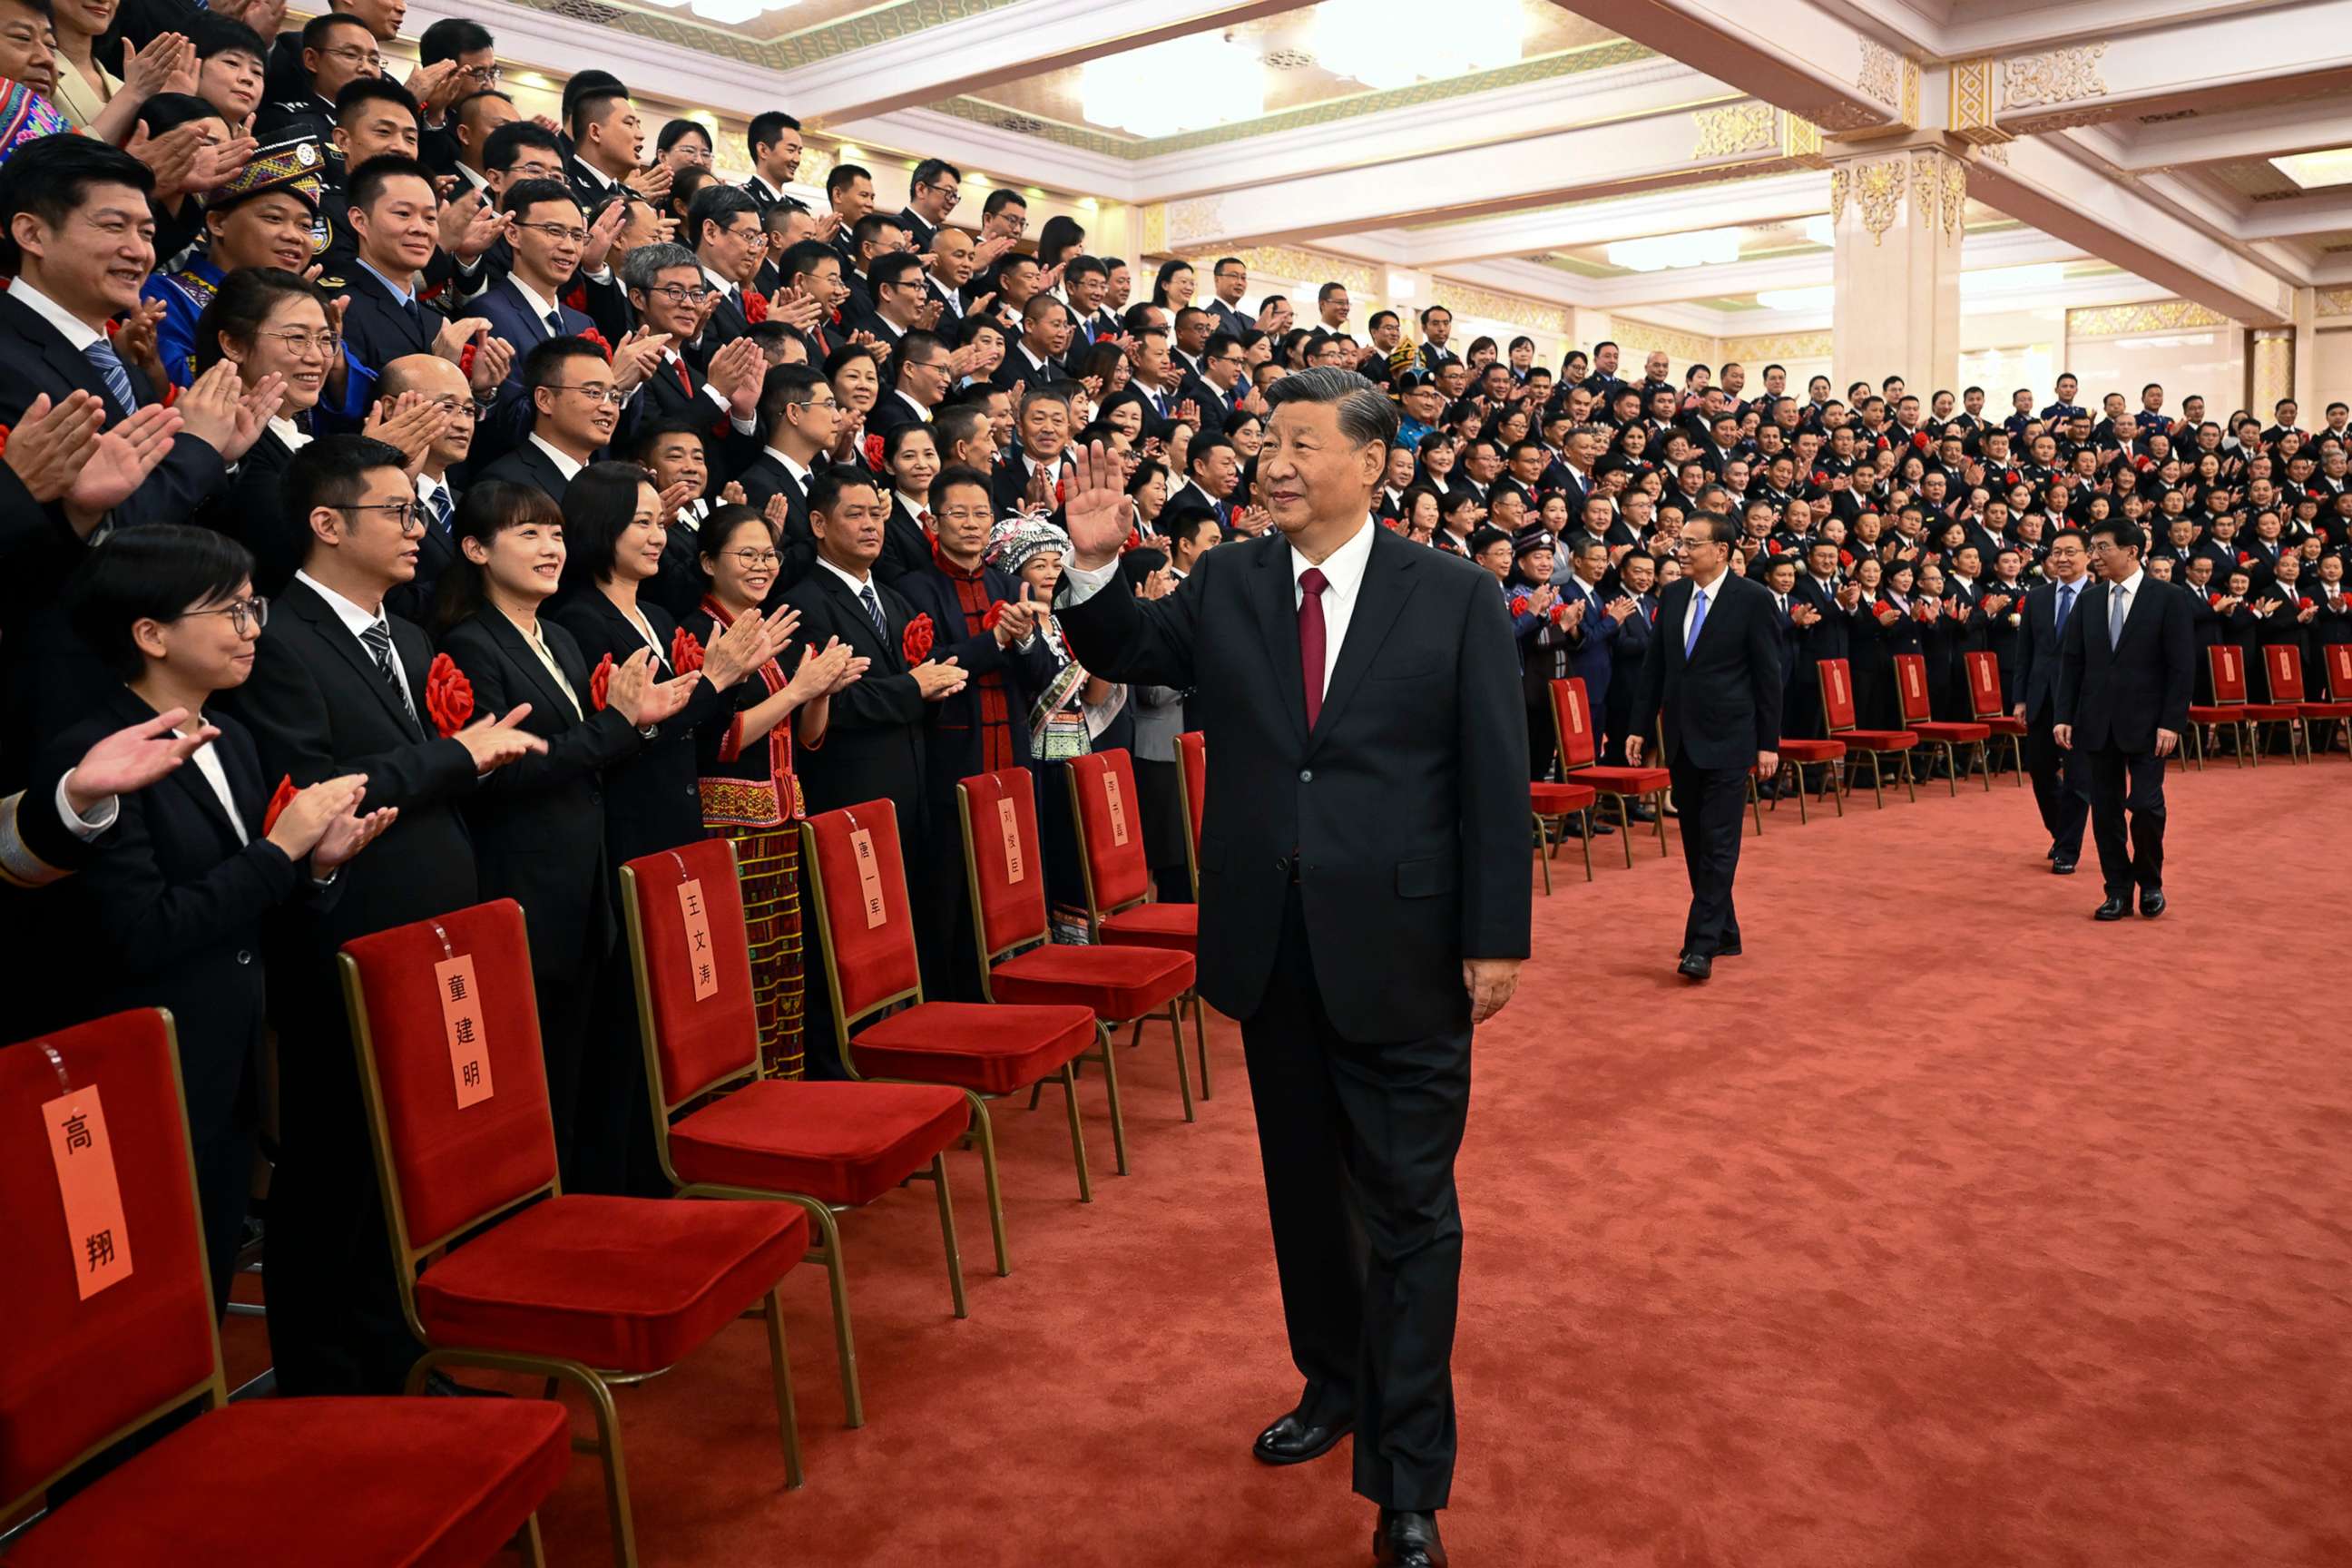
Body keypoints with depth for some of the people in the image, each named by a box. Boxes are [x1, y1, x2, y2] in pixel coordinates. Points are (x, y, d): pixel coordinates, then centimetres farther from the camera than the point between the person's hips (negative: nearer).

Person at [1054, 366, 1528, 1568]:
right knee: (1301, 1185, 19)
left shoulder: (1455, 599, -5)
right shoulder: (1225, 584, 3)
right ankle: (1333, 1382, 42)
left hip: (1399, 951, -3)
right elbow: (1124, 654, 11)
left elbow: (1495, 780, -5)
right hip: (1271, 949, 4)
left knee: (1408, 1204, 4)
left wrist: (1496, 939, -7)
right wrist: (1094, 567, -8)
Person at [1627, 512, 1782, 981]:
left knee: (1718, 842, -6)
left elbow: (1768, 674, -7)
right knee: (1695, 840, 11)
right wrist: (1640, 727, 8)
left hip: (1727, 739, -6)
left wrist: (1768, 744, -8)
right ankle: (1724, 932, 24)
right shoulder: (1672, 595, 7)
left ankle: (1702, 944, -5)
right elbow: (1655, 665, 11)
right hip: (1682, 738, 6)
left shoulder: (1754, 599, -8)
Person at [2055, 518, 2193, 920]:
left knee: (2146, 805, -6)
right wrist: (2065, 716, 0)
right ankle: (2118, 891, 16)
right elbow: (2071, 661, 8)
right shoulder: (2089, 601, 8)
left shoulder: (2167, 600, -3)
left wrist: (2171, 723, -13)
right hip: (2098, 723, 4)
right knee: (2106, 810, 6)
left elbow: (2179, 668, -6)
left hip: (2145, 723, -4)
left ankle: (2150, 882, 17)